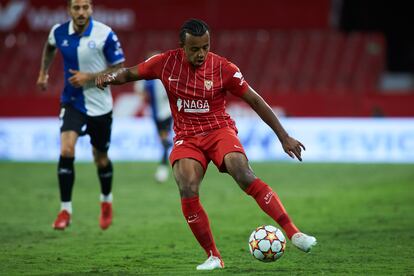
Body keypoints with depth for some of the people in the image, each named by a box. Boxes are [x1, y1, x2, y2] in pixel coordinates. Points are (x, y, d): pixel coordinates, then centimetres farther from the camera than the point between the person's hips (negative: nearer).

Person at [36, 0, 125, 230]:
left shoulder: (105, 34, -16)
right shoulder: (59, 32, -7)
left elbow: (120, 70, -12)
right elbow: (50, 47, 20)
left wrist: (89, 77, -21)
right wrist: (44, 72, 18)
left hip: (100, 106, -1)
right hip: (72, 103, 1)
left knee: (101, 159, 13)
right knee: (66, 151, -20)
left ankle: (106, 200, 43)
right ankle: (65, 209, -10)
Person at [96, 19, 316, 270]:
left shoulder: (222, 68, -9)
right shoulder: (166, 63, -4)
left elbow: (255, 101, -3)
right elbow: (130, 74, 12)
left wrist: (283, 136, -4)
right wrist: (111, 77, -12)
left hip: (219, 130, -2)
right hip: (186, 137, 2)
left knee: (244, 176, -28)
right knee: (188, 191, -23)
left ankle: (293, 233, -28)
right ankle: (213, 257, -11)